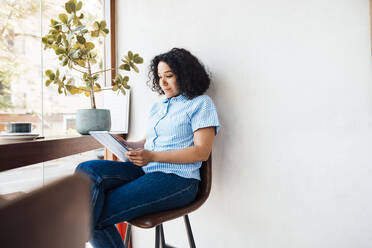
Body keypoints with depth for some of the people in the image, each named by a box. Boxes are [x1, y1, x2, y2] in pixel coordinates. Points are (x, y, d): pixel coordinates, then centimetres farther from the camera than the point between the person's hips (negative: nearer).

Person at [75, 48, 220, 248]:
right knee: (86, 170, -19)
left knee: (97, 215, -21)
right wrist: (124, 145, 3)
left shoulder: (201, 103, 1)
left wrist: (153, 156, -18)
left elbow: (202, 152, -10)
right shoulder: (157, 107, 24)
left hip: (176, 179, -7)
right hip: (145, 171, 8)